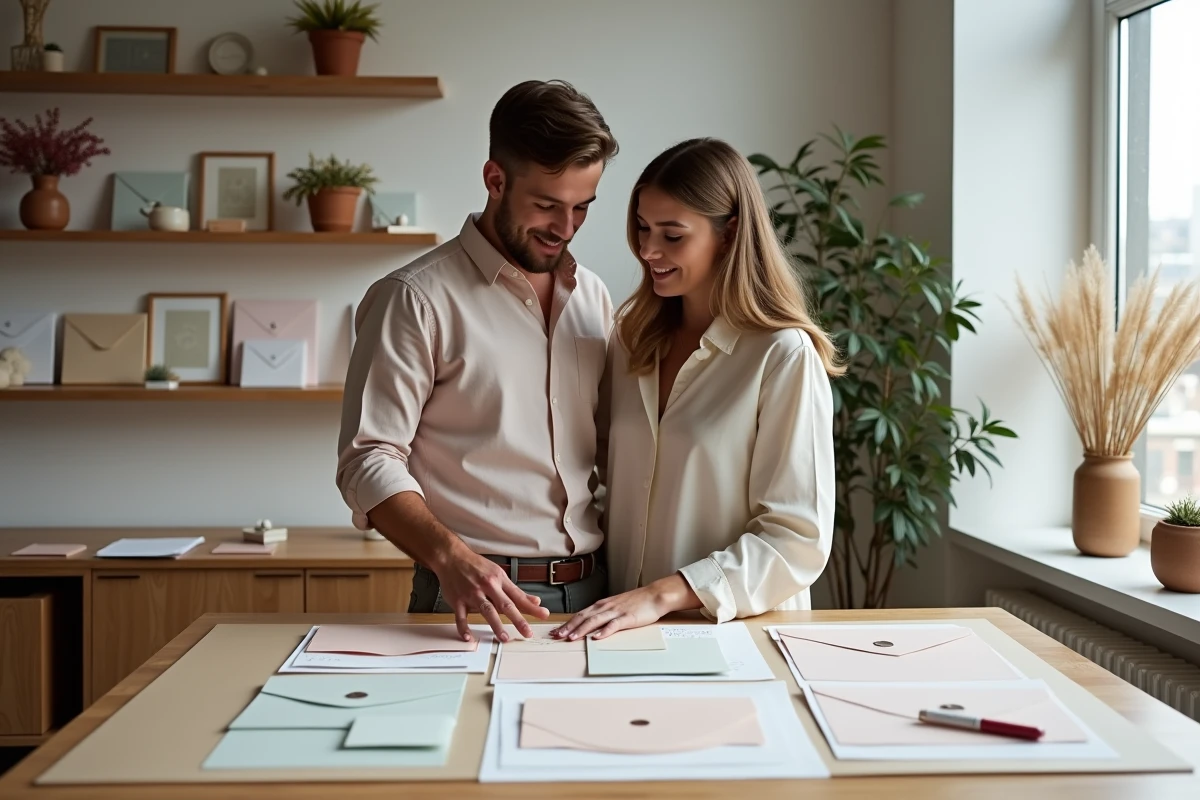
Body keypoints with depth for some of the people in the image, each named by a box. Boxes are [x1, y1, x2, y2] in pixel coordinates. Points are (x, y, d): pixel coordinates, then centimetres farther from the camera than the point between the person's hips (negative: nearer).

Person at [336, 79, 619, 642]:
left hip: (594, 592, 5)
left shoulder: (592, 296, 13)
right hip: (476, 600, -5)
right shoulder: (415, 299, -6)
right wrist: (451, 556, -26)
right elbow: (369, 461, -10)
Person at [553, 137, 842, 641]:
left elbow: (799, 538, -12)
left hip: (735, 626, -3)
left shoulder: (784, 356, -10)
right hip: (627, 627, 3)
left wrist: (663, 595, -17)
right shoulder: (633, 339, 8)